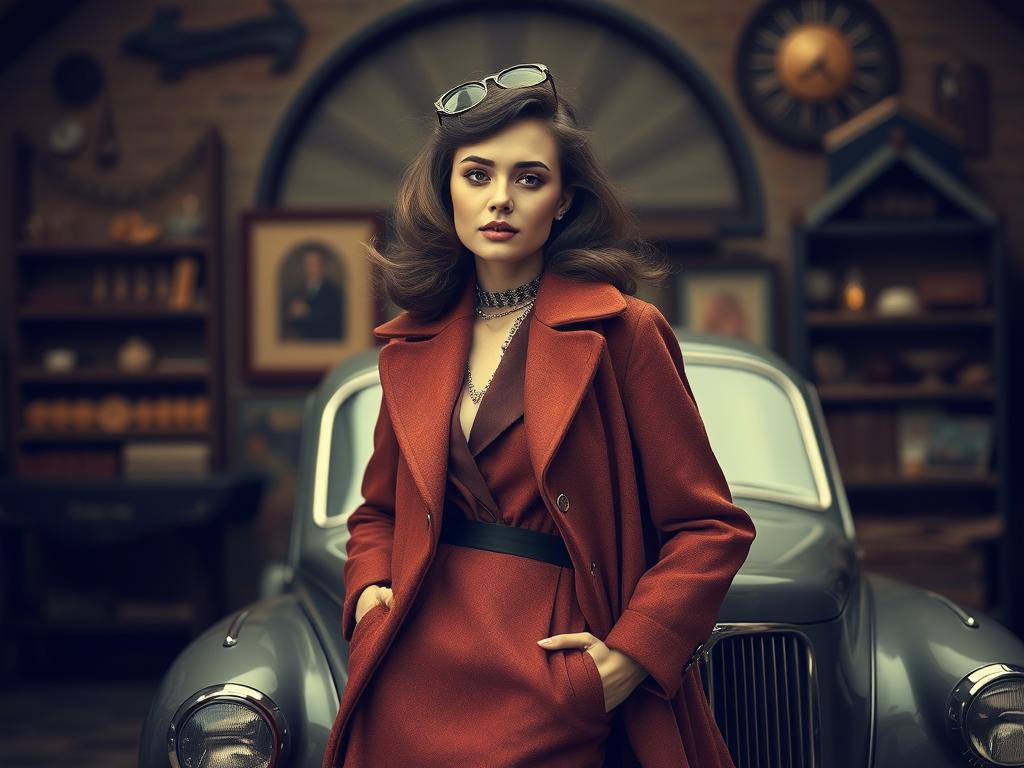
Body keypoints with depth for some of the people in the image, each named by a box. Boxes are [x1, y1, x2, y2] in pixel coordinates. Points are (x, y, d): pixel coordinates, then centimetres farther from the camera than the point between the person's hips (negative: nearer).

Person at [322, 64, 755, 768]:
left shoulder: (622, 331, -5)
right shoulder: (412, 348, 9)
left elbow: (710, 528, -4)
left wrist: (631, 655, -13)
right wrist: (369, 592, 3)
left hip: (548, 702, -4)